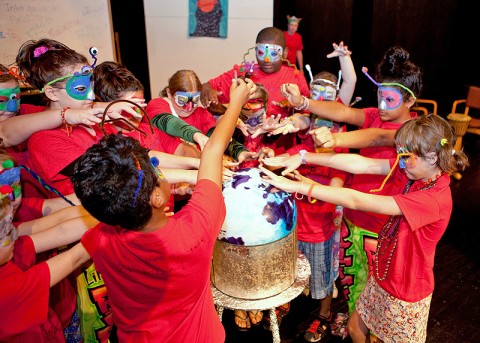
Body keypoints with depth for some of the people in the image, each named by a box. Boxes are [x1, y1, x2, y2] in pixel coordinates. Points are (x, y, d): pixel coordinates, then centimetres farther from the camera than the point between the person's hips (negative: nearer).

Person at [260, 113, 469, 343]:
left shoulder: (434, 199, -34)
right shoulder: (415, 170, -11)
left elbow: (356, 201, -38)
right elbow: (361, 164, -17)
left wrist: (298, 186, -37)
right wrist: (303, 157, -22)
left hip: (405, 294, -6)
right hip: (382, 279, 7)